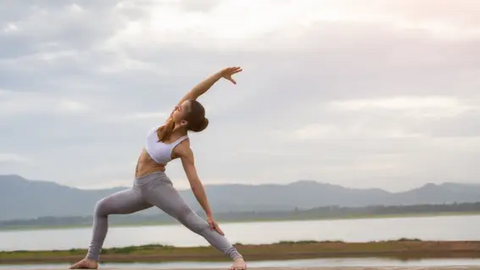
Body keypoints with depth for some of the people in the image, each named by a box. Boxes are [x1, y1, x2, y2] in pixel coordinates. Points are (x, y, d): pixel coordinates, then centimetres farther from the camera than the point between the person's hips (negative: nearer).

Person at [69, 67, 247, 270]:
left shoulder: (183, 148, -20)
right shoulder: (170, 122, -4)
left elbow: (195, 183, -19)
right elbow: (194, 92, -11)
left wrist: (209, 214, -20)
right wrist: (219, 74, -11)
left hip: (156, 184, -9)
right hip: (140, 188, 9)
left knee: (192, 221, -24)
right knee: (101, 208, 20)